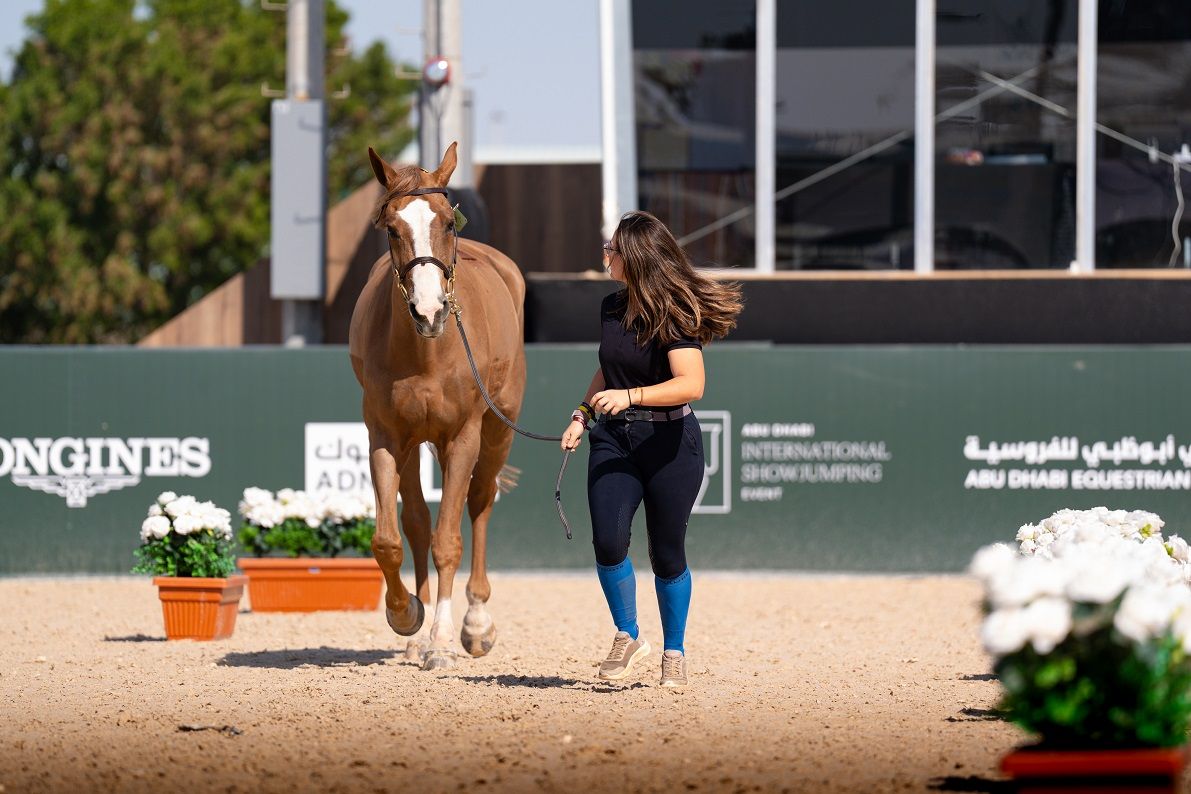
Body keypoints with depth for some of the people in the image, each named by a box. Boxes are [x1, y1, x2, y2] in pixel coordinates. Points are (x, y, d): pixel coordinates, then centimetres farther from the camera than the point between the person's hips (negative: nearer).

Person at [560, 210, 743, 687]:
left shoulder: (676, 316, -14)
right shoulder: (611, 308, 7)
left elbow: (690, 384, -25)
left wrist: (630, 396, -35)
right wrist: (583, 415, 9)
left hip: (670, 443, -5)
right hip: (614, 439, 5)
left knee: (666, 554, 3)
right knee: (608, 541, -13)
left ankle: (674, 652, 20)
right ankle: (628, 638, 6)